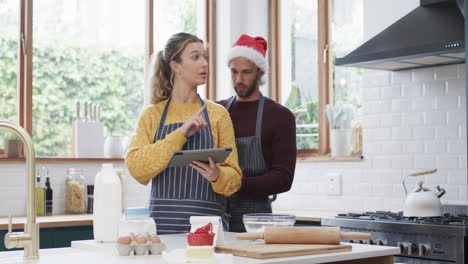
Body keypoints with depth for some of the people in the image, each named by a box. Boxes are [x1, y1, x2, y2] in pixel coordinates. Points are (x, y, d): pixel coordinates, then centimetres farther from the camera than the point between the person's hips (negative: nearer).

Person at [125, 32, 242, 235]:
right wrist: (180, 134, -16)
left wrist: (217, 175, -18)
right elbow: (135, 166, -9)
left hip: (209, 224, 0)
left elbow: (234, 177, 5)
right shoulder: (152, 114, 6)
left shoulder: (217, 114, 6)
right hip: (164, 223, 0)